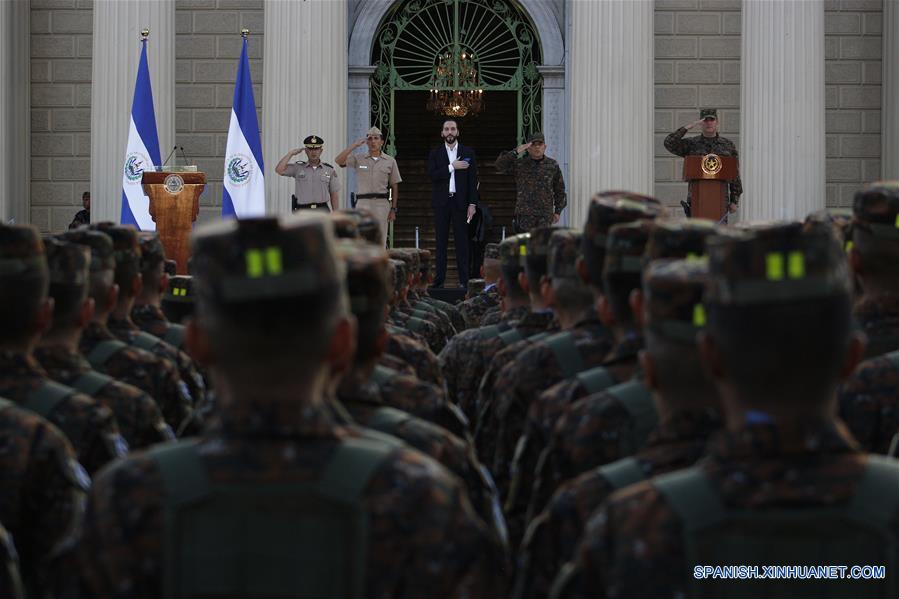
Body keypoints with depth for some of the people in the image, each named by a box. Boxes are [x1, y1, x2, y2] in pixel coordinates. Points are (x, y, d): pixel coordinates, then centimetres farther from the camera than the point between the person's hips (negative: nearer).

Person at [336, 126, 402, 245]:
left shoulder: (390, 161, 10)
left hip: (382, 204, 0)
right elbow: (338, 160, -6)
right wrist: (354, 145, -9)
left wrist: (393, 209, 3)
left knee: (380, 240, -1)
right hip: (363, 203, 0)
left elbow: (394, 187, 10)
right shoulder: (358, 159, 9)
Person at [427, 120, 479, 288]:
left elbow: (473, 179, 4)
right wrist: (452, 167, -13)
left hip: (460, 202, -1)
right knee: (441, 242, 1)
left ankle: (464, 280, -1)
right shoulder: (435, 154, 9)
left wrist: (472, 204, -4)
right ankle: (439, 279, 3)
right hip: (441, 203, 1)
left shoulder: (468, 153, 8)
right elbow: (432, 175, -6)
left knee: (462, 241, -2)